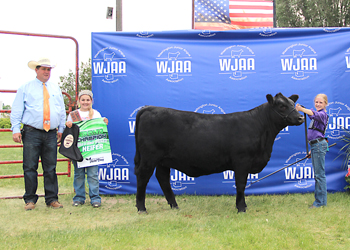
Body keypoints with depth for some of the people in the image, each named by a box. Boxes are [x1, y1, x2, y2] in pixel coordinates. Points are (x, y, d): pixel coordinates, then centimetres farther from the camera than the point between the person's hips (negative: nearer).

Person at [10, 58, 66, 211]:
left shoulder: (56, 89, 17)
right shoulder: (25, 88, 7)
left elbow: (62, 110, 21)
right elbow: (17, 111, 4)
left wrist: (61, 129, 13)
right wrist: (16, 129, -5)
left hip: (51, 134, 3)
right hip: (32, 133, -3)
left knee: (51, 168, 4)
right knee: (30, 168, -3)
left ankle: (52, 199, 10)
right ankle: (30, 200, 6)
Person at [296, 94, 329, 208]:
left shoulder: (323, 114, -8)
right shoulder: (318, 116, 22)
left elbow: (314, 114, -32)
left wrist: (301, 109, -49)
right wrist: (312, 150, 25)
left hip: (319, 145, -10)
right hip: (315, 145, 10)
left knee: (319, 174, -8)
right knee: (317, 174, 13)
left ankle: (320, 202, -5)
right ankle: (319, 200, 19)